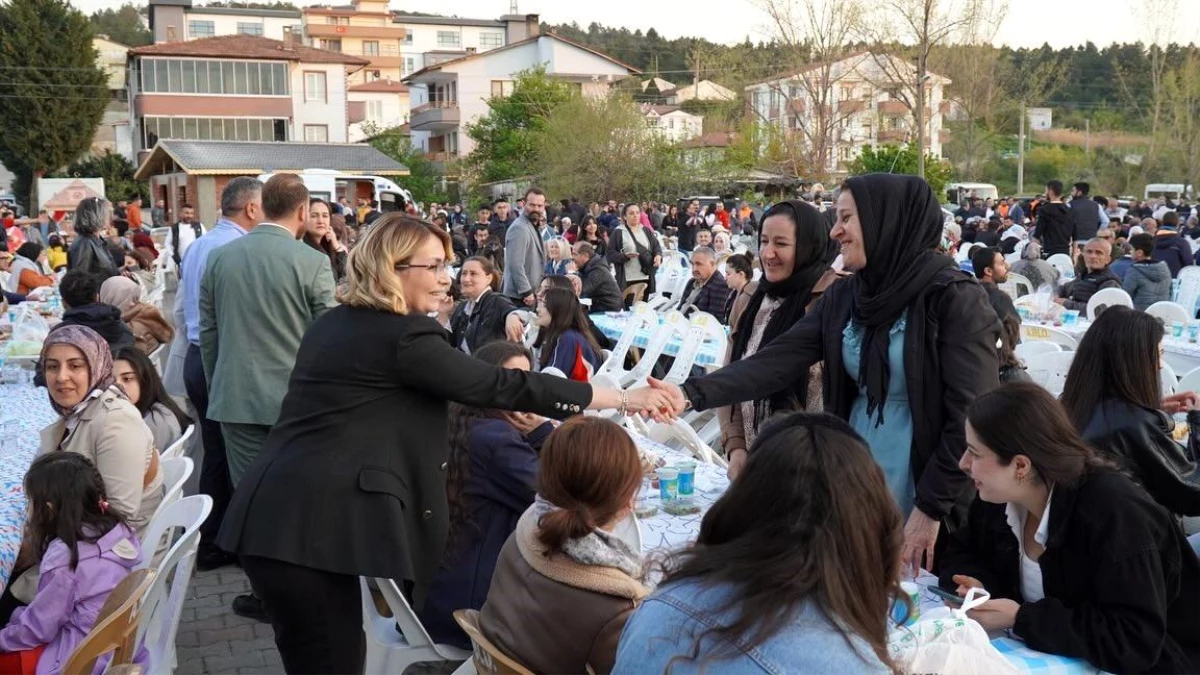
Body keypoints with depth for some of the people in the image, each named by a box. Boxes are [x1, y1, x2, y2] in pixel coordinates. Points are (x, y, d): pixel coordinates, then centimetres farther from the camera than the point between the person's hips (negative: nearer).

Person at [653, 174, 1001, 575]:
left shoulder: (954, 297, -14)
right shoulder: (844, 296, 4)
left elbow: (972, 414, -15)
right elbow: (778, 361, -5)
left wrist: (931, 507, -15)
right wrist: (693, 394, -17)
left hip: (922, 507, -5)